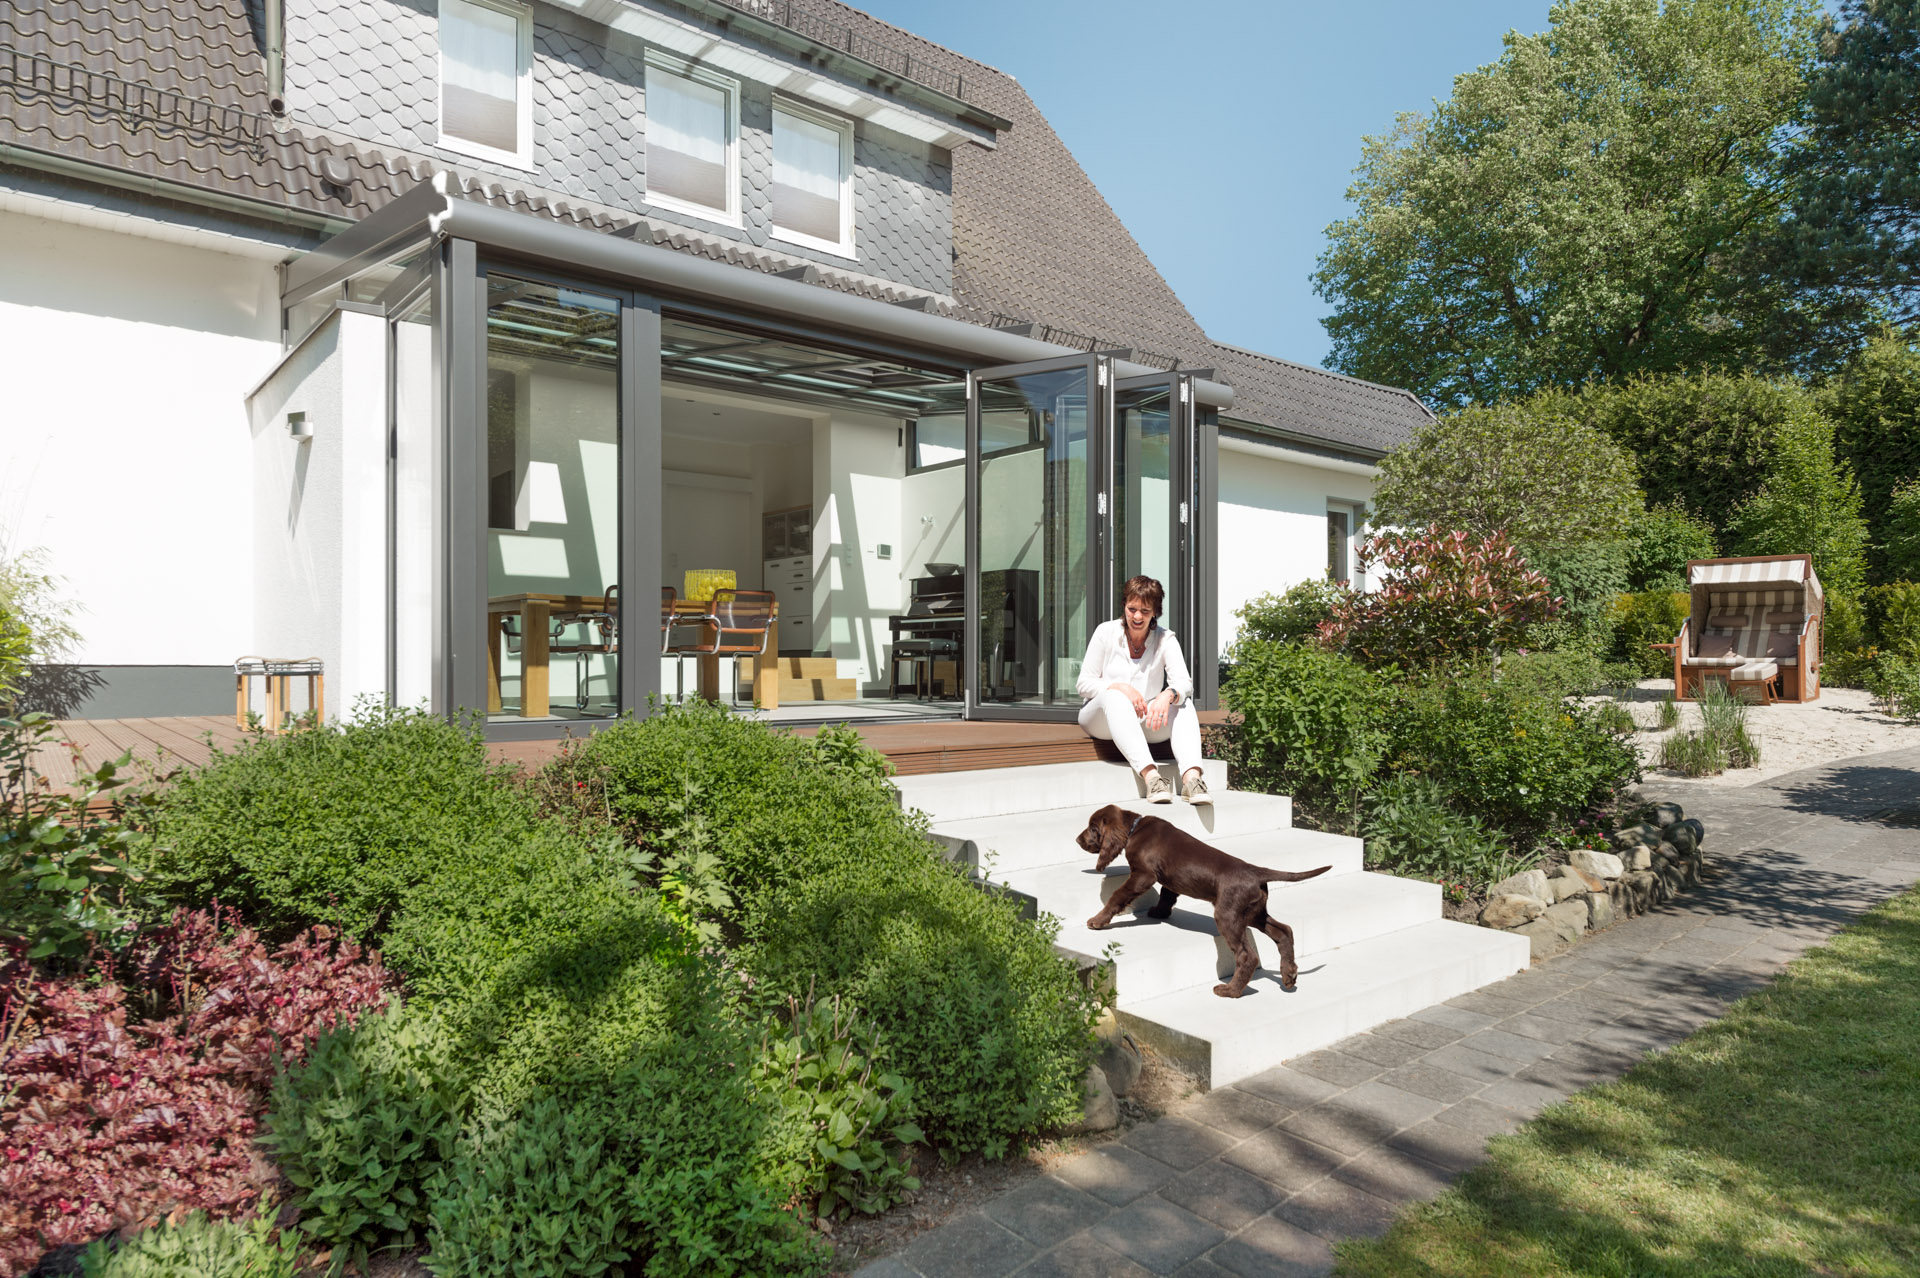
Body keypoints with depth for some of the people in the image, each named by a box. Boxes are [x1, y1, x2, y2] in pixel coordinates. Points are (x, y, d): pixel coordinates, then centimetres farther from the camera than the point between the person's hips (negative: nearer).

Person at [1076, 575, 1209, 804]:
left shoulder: (1165, 639, 0)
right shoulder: (1106, 632, -4)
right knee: (1115, 697, -35)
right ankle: (1150, 775, -54)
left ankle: (1191, 776, -47)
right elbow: (1085, 684, -5)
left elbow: (1184, 682, -14)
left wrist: (1168, 695, -39)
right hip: (1102, 720, -2)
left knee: (1184, 703, -24)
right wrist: (1120, 687, -24)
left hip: (1145, 723, 2)